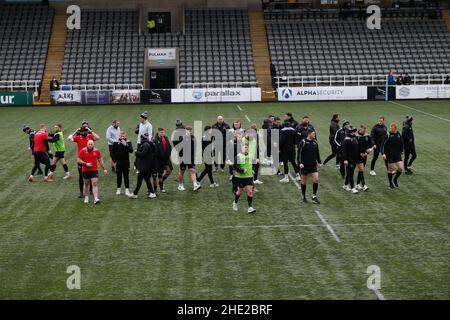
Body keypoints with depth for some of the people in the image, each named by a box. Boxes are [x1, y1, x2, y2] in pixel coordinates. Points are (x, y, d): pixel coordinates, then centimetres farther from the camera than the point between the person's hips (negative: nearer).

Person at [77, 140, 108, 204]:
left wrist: (104, 169, 9)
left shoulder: (97, 151, 2)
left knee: (95, 184, -10)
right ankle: (86, 197, 26)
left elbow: (100, 160, 10)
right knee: (86, 184, 11)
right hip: (85, 170, 0)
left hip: (94, 170, 0)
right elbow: (79, 160, -3)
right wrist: (86, 164, -17)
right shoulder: (83, 151, -4)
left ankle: (96, 199, -17)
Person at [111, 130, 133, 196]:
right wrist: (115, 161, -2)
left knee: (126, 176, 0)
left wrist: (125, 145, -22)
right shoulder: (115, 143, -1)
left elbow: (131, 151, -13)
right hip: (118, 163, 0)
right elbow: (112, 153, 3)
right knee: (119, 176, 9)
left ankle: (127, 189, 1)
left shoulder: (128, 142, 0)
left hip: (126, 163, 0)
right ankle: (119, 189, 20)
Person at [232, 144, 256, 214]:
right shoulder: (238, 156, -8)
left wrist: (252, 171, 13)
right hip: (240, 177, -4)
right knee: (240, 191, 9)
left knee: (250, 191, -8)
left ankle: (250, 207, -8)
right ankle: (235, 203, 35)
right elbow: (235, 166, -14)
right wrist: (242, 171, -23)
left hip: (249, 177, 4)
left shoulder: (250, 156, 10)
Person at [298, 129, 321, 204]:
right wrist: (300, 163, -17)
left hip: (313, 165, 4)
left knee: (316, 179, -7)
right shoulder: (303, 142, -9)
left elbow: (317, 153, 18)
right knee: (304, 181, 6)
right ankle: (304, 197, 19)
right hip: (305, 165, -4)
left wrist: (319, 161, 16)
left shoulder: (315, 142, 8)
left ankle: (314, 196, 3)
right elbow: (299, 153, -10)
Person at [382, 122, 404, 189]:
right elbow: (383, 144, -10)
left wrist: (401, 151, 21)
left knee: (401, 168, -6)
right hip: (390, 155, -4)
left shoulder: (399, 135, 3)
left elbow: (401, 144, 17)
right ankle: (391, 183, 21)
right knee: (390, 169, 4)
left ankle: (395, 179, 20)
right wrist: (383, 153, -17)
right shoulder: (388, 135, -10)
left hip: (397, 154, 4)